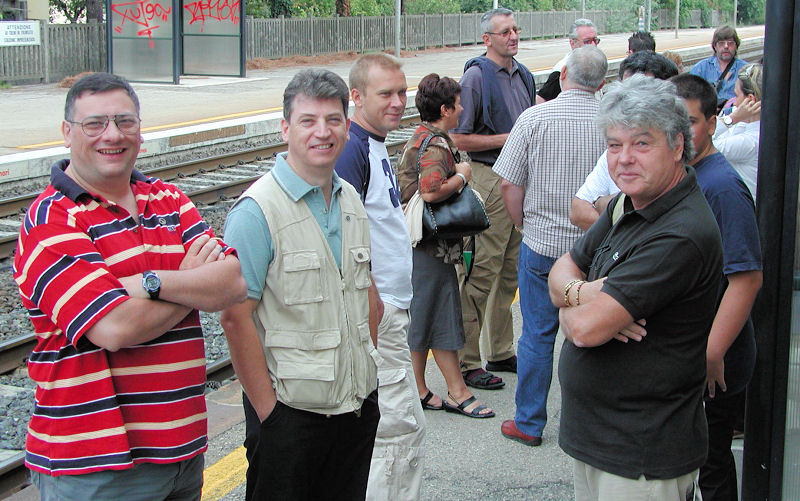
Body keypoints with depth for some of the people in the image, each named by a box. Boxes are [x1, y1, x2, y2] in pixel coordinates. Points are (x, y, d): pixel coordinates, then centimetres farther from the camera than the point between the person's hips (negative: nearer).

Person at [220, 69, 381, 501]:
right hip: (290, 415, -6)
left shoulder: (351, 201, 8)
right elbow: (235, 318, -17)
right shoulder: (258, 210, -14)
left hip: (359, 404, 7)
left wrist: (368, 369, 11)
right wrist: (267, 410, -16)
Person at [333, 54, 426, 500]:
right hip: (376, 312, -10)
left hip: (388, 307, 10)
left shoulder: (377, 146, 15)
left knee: (376, 427, 16)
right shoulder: (352, 149, -17)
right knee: (403, 428, -6)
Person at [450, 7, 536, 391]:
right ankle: (466, 363, 1)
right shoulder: (477, 76, -9)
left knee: (510, 271, 13)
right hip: (488, 180, -8)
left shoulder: (523, 75, 15)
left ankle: (501, 352, 24)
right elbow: (460, 139, -13)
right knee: (480, 273, -6)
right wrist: (508, 138, -14)